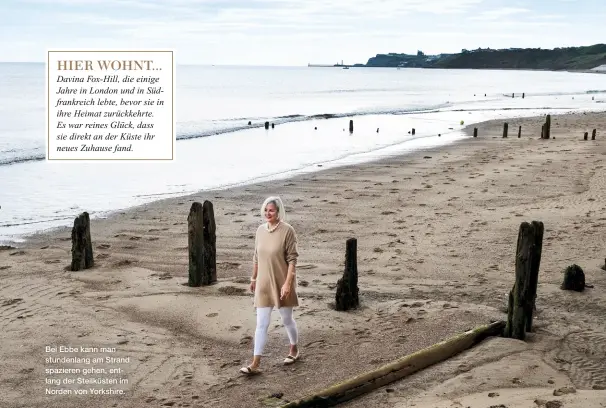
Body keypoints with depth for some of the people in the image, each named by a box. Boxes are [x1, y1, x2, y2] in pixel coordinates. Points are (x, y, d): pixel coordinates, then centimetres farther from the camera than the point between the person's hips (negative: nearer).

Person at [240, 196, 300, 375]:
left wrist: (288, 283, -20)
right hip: (264, 284, 4)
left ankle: (294, 350, 38)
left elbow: (292, 259, -15)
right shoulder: (260, 230, 3)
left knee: (287, 319, 14)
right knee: (261, 324, 2)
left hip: (281, 283, -4)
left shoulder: (287, 230, -14)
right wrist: (253, 278, 16)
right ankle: (255, 364, 2)